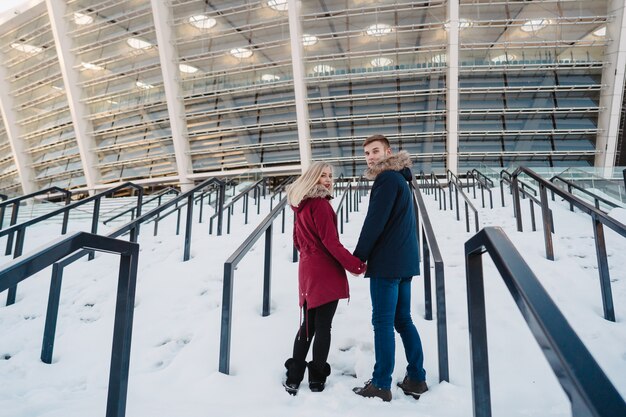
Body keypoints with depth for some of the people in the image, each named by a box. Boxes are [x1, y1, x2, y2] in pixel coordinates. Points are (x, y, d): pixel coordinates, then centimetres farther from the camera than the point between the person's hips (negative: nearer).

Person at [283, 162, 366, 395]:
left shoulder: (301, 204, 14)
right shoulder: (320, 204, -13)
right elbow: (331, 242, -18)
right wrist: (355, 265, -12)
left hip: (307, 270, 8)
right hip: (326, 273, -8)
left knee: (307, 325, 16)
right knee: (323, 326, 3)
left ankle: (293, 377, 18)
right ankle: (317, 378, 13)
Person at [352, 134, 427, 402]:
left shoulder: (387, 178, -11)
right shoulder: (399, 179, 19)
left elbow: (375, 222, -17)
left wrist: (359, 256, -8)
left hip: (387, 261, -10)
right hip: (403, 260, 10)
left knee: (383, 322, -3)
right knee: (402, 320, 13)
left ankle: (381, 385, 5)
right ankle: (416, 379, 19)